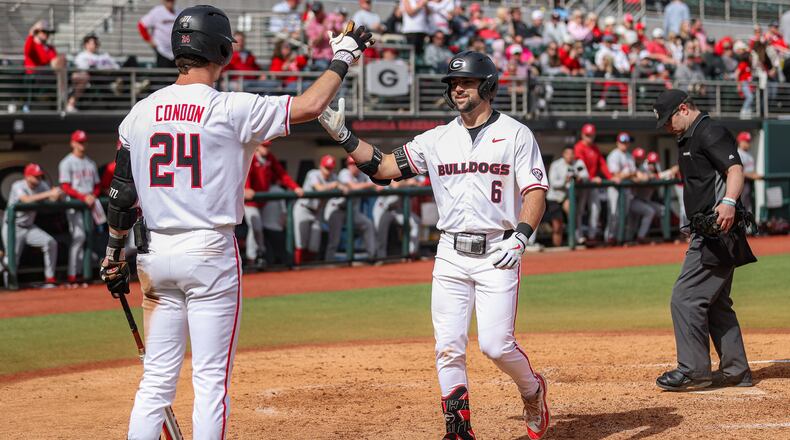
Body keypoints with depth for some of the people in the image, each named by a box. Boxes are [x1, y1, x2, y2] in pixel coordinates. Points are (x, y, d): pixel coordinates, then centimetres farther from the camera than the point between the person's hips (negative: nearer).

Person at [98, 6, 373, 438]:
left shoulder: (140, 113, 5)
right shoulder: (230, 109, -10)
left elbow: (122, 195, 9)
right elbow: (309, 106, -10)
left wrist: (113, 256, 18)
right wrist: (341, 59, 5)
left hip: (156, 255, 5)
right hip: (210, 253, -5)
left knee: (157, 378, 10)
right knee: (211, 378, 1)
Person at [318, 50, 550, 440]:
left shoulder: (515, 134, 0)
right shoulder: (437, 139, 10)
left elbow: (535, 192, -6)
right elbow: (383, 167, 7)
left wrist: (520, 236, -22)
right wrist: (344, 137, -6)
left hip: (497, 254, -4)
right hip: (451, 254, 4)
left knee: (495, 343, -10)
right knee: (448, 346, -1)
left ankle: (532, 391, 19)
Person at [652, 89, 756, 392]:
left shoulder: (711, 132, -11)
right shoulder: (689, 139, 21)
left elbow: (735, 168, -23)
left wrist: (728, 202, -41)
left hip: (717, 231, -11)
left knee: (685, 297, -12)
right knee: (716, 301, 15)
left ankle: (694, 370, -9)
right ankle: (735, 370, 20)